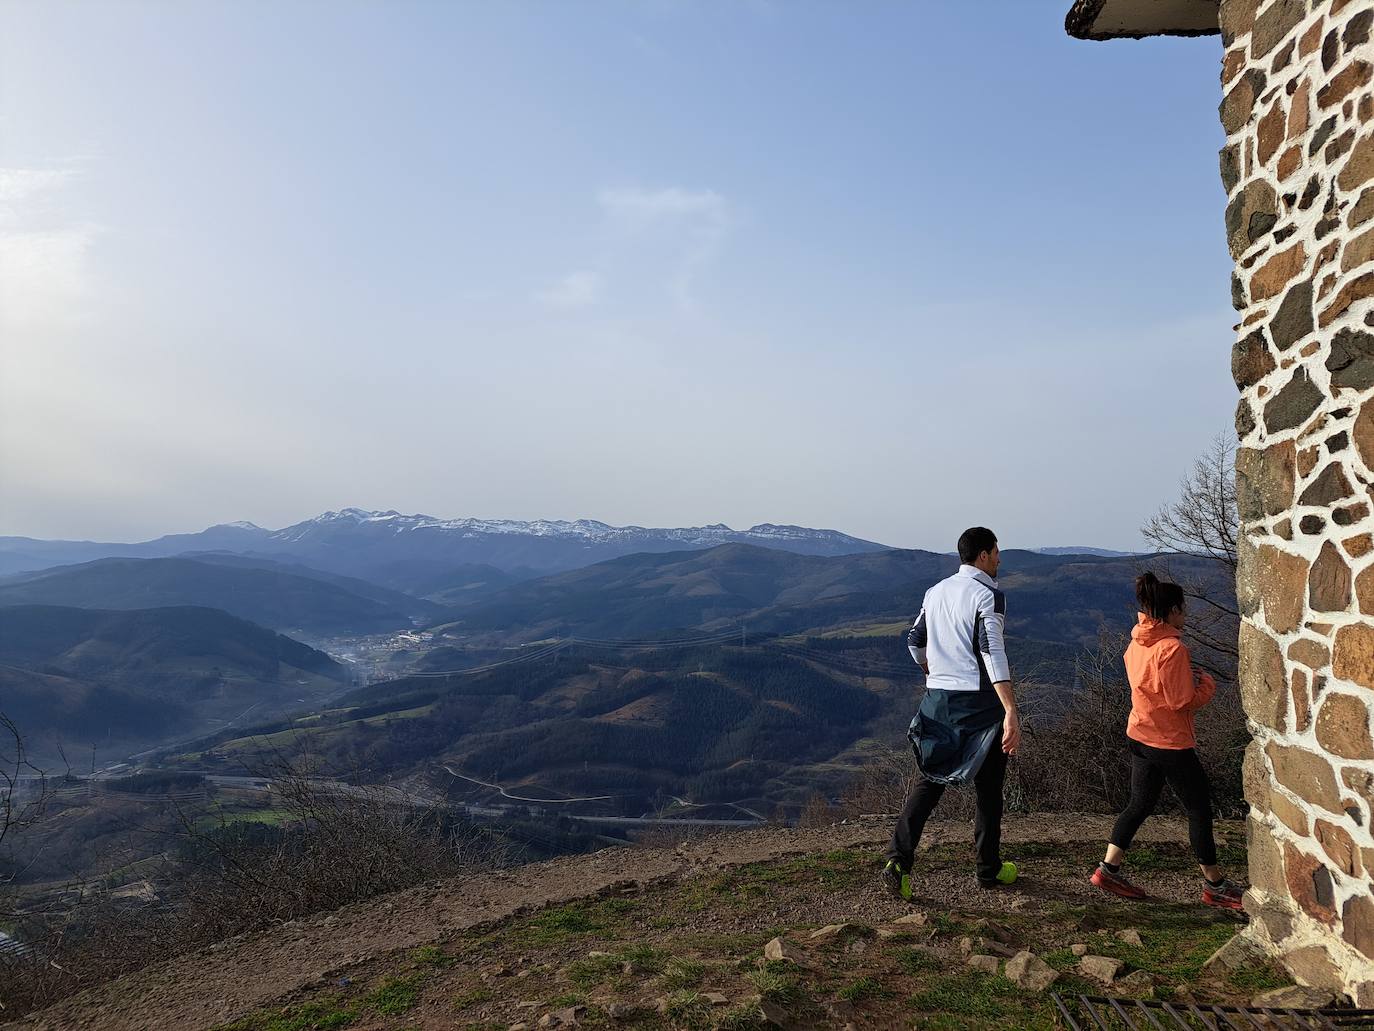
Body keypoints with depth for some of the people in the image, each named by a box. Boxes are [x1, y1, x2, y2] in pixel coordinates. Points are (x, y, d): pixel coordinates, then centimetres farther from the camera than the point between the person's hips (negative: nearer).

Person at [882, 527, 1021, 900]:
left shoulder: (936, 592, 10)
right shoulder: (988, 595, -12)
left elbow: (915, 642, 19)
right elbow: (993, 652, -24)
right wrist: (1011, 712, -29)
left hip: (938, 700, 6)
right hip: (980, 701, -6)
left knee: (930, 781, 9)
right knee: (988, 787, 11)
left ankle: (898, 860, -5)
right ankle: (989, 869, 24)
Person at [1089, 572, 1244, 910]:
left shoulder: (1137, 643, 5)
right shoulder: (1172, 648, -22)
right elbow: (1183, 702, -19)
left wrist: (1189, 677, 6)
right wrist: (1206, 682, -3)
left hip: (1139, 736, 8)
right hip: (1171, 742, -8)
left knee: (1140, 804, 15)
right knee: (1200, 809, 8)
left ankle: (1108, 868, 14)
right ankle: (1214, 885, 20)